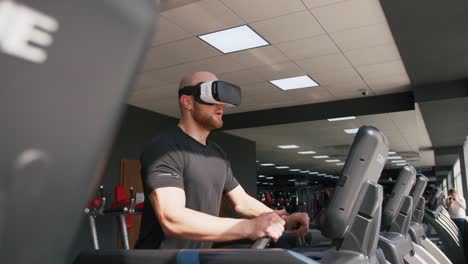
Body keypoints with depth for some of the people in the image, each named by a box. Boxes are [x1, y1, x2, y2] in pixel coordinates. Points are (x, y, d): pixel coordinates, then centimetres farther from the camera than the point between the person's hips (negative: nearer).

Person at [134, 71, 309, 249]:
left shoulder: (217, 154, 9)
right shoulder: (164, 148, -17)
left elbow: (241, 201, 12)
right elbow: (172, 219, -27)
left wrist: (283, 220, -5)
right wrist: (249, 227, -32)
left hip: (202, 248, 7)